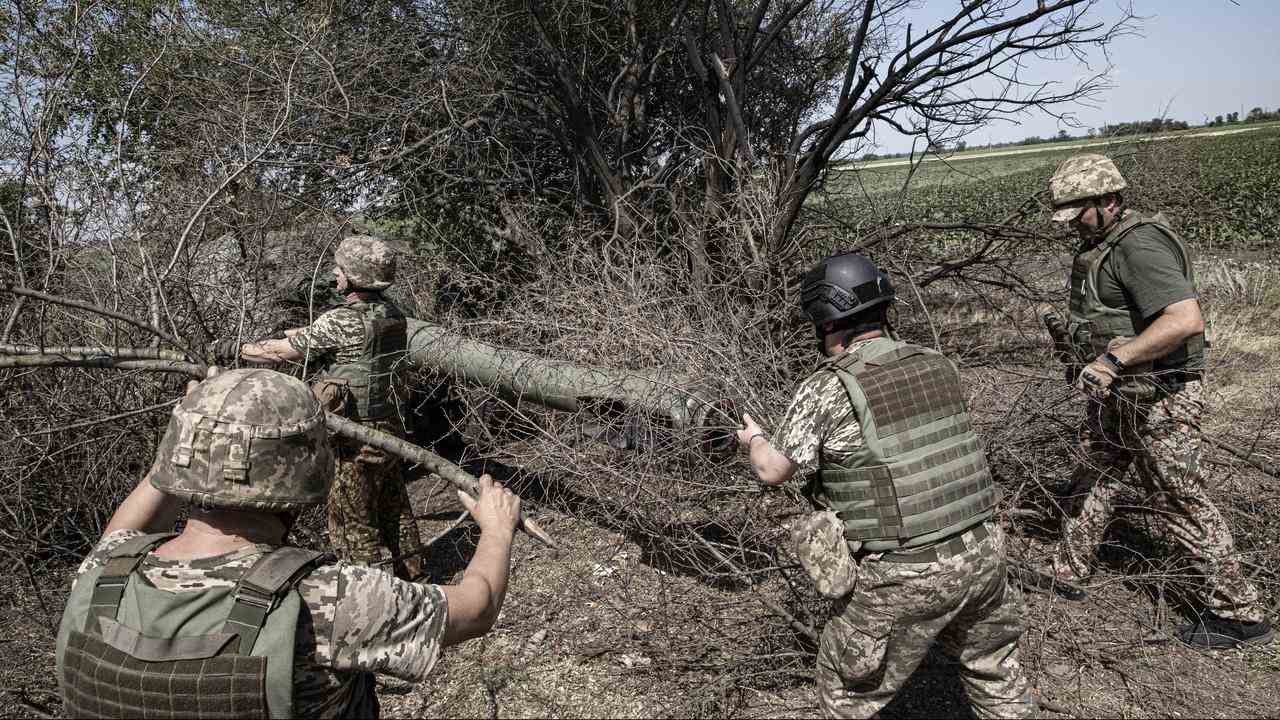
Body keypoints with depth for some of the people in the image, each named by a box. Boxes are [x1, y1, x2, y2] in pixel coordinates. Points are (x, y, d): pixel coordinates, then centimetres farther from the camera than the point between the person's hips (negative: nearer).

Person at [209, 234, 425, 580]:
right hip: (390, 428, 8)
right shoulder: (392, 314, 1)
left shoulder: (341, 322, -21)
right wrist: (294, 332, 20)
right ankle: (411, 573, 35)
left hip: (356, 438, -7)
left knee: (353, 520, 7)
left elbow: (281, 352, -13)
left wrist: (234, 349, 1)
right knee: (394, 508, 21)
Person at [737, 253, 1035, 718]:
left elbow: (773, 471, 0)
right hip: (980, 553, 6)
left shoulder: (828, 389, -12)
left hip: (904, 576, -5)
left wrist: (753, 439, 22)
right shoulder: (937, 365, 5)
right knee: (994, 672, 29)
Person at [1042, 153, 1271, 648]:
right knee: (1090, 482, 18)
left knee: (1181, 502, 1)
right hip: (1116, 395, 10)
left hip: (1158, 400, -10)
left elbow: (1186, 320, -34)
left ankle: (1239, 614, 16)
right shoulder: (1101, 244, 9)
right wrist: (1074, 336, 11)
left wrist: (1113, 359, -33)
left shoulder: (1140, 245, -22)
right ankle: (1067, 575, 35)